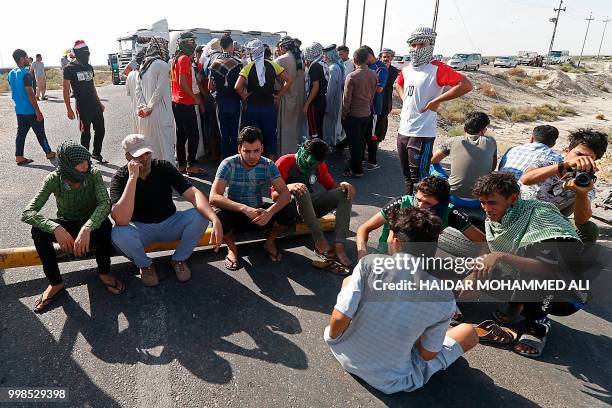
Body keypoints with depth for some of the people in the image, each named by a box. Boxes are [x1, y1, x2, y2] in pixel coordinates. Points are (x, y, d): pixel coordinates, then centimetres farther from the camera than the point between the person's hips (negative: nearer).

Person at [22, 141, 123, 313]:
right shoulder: (54, 179, -19)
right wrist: (56, 228, -43)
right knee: (38, 230, -28)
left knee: (105, 225, -35)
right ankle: (55, 283, -11)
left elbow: (105, 203, -34)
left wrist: (87, 228, -50)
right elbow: (27, 213, -25)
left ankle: (104, 273, -10)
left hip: (92, 223, -1)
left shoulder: (94, 174, -20)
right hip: (66, 225, 1)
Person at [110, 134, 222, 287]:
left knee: (200, 216, -26)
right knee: (118, 234, -34)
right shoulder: (120, 178, -16)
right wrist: (133, 177, -35)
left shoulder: (164, 167, -12)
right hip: (140, 228, -1)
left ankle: (179, 260, 0)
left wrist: (215, 220, -43)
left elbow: (193, 194, -25)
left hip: (170, 223, 2)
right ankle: (145, 264, 0)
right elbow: (121, 220, -33)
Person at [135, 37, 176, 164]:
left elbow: (138, 90, 9)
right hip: (160, 113, -7)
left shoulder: (143, 66, 13)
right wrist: (149, 107, -9)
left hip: (144, 115, 7)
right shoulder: (162, 65, -9)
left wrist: (142, 106, 3)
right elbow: (159, 90, -14)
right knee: (165, 145, -2)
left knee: (148, 146, 13)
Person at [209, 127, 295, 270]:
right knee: (219, 216, -35)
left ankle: (269, 243, 7)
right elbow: (214, 197, -29)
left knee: (288, 213, -24)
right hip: (236, 214, -2)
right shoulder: (228, 164, -19)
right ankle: (231, 247, -1)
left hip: (259, 213, 2)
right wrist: (244, 208, -43)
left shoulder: (268, 165, -11)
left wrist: (270, 212, -40)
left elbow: (285, 193, -19)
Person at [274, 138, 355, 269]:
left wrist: (343, 185, -15)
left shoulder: (319, 165, 7)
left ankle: (339, 245, -31)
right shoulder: (285, 162, -9)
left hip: (311, 205, 5)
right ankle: (320, 243, -36)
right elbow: (274, 195, -13)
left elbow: (331, 186, 9)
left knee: (345, 192, -16)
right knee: (302, 190, -37)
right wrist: (289, 187, -35)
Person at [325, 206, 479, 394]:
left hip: (345, 355, 1)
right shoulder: (444, 299, -15)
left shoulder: (369, 263, -18)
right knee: (469, 332, 15)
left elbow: (340, 317, -19)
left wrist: (332, 339, 3)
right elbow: (428, 355, -5)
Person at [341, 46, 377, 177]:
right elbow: (373, 94, 9)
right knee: (360, 140, 18)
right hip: (366, 113, 6)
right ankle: (356, 163, 33)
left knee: (354, 142, 3)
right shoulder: (373, 75, -2)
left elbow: (346, 98, -15)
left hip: (353, 114, -6)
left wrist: (344, 114, -3)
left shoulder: (352, 76, -19)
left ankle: (356, 169, 11)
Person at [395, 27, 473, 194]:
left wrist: (436, 101, -19)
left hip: (422, 134, -8)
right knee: (407, 176, 20)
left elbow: (466, 85, -23)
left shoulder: (437, 69, -12)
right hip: (403, 131, 8)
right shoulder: (406, 70, 10)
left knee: (419, 179, -3)